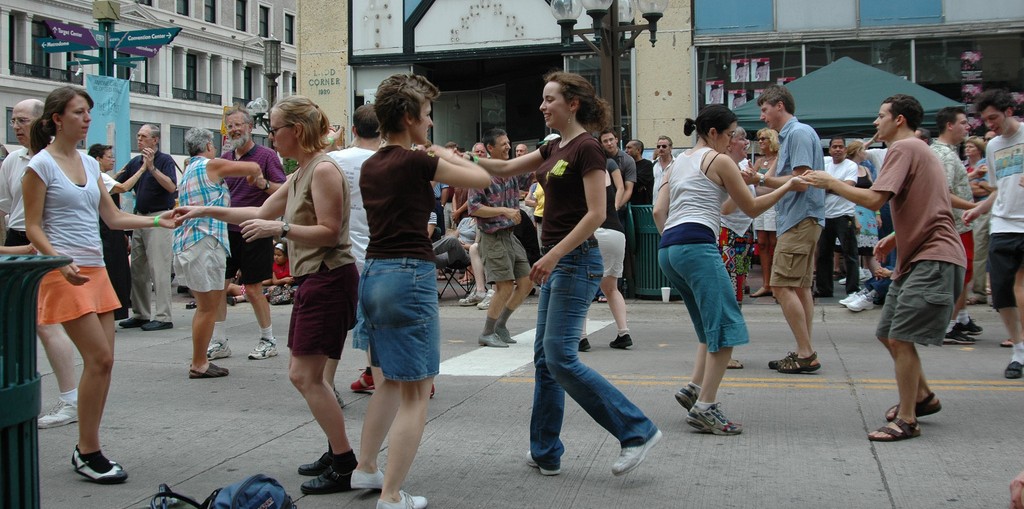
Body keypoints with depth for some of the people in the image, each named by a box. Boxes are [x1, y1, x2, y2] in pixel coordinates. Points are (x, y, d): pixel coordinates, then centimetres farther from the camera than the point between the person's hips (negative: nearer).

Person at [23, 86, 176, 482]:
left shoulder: (89, 164, 14)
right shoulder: (41, 165, -6)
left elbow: (113, 218, 16)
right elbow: (33, 228, -8)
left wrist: (156, 221, 4)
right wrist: (62, 264, -23)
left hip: (96, 270, 7)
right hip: (65, 273, -7)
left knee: (102, 361, 6)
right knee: (99, 358, -11)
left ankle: (87, 449, 17)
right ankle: (88, 453, 1)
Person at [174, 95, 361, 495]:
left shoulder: (323, 170, -14)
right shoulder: (300, 174, 17)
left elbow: (329, 232, -19)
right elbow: (262, 212, 26)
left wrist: (281, 228, -25)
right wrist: (207, 211, 25)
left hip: (329, 279, -10)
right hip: (312, 279, 10)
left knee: (307, 376, -7)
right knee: (301, 375, 13)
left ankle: (345, 466, -1)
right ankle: (338, 452, 20)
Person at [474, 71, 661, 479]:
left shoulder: (587, 149, -13)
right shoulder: (554, 149, 14)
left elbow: (596, 214, -19)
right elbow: (507, 167, 19)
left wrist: (554, 255, -23)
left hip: (575, 261, -10)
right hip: (556, 261, 10)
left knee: (560, 358, -11)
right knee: (545, 357, 11)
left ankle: (637, 430, -3)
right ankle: (545, 452, 19)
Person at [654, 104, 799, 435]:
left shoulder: (678, 162, 24)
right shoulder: (719, 161, 4)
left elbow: (659, 211, 17)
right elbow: (752, 208, 7)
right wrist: (787, 186, 15)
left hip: (667, 249, 9)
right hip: (697, 245, -9)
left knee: (713, 324, 17)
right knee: (726, 326, -9)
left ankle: (695, 389, 6)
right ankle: (704, 407, -15)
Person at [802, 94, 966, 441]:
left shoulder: (905, 148, -11)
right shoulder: (916, 150, 21)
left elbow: (874, 200, -20)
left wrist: (831, 183, -9)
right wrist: (896, 237, 18)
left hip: (934, 259, -11)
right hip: (917, 256, 11)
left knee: (900, 338, -11)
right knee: (887, 333, 15)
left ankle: (907, 420, -4)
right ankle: (922, 396, 29)